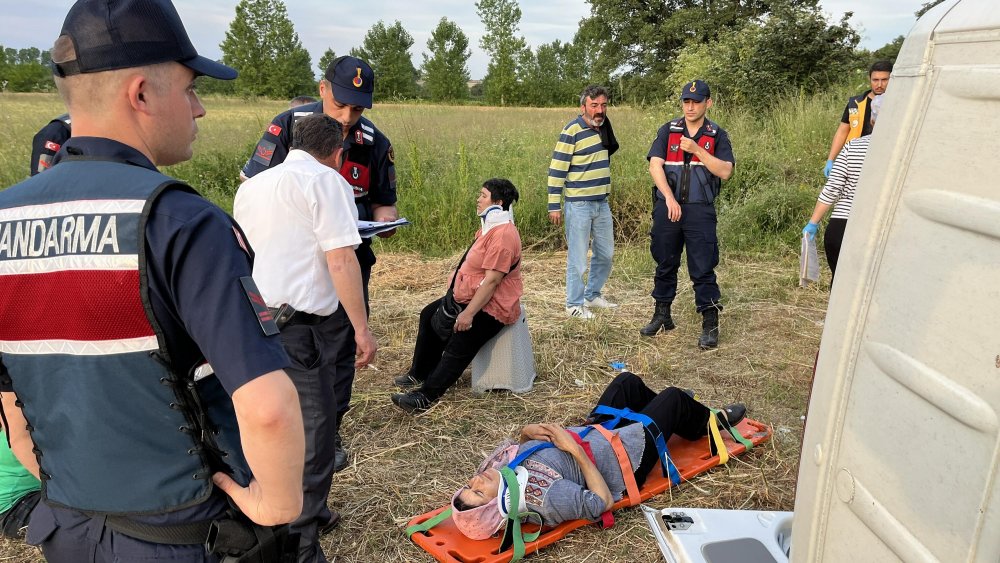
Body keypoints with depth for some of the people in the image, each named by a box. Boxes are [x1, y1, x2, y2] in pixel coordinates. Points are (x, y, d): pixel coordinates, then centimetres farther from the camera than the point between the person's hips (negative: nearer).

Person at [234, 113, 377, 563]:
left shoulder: (250, 186, 18)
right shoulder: (326, 181, -5)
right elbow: (341, 260, -14)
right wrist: (362, 328, -11)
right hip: (297, 324, -8)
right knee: (313, 431, 0)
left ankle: (304, 510, 39)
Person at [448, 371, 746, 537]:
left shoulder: (498, 465, -20)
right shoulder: (544, 497, -42)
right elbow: (603, 502, -31)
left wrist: (527, 432, -18)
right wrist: (576, 450, -34)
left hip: (592, 433, 6)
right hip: (626, 455, -6)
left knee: (629, 381, 21)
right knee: (673, 397, 9)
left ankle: (680, 418, 55)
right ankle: (710, 423, 47)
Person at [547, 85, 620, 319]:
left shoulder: (603, 127, 9)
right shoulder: (572, 131, -14)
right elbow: (556, 169, -15)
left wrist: (607, 134, 7)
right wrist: (554, 205, -16)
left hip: (602, 202, 8)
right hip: (579, 204, -8)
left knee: (605, 254, 17)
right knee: (578, 257, 0)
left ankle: (593, 295, 33)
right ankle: (574, 304, 13)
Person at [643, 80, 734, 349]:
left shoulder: (717, 135, 4)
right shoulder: (668, 131, 6)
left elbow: (725, 172, -7)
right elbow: (655, 166, -4)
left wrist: (697, 150, -16)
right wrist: (669, 198, -15)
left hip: (700, 210, -2)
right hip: (667, 207, 2)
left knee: (703, 268, -3)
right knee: (665, 264, 11)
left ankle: (710, 325, 4)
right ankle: (662, 315, 26)